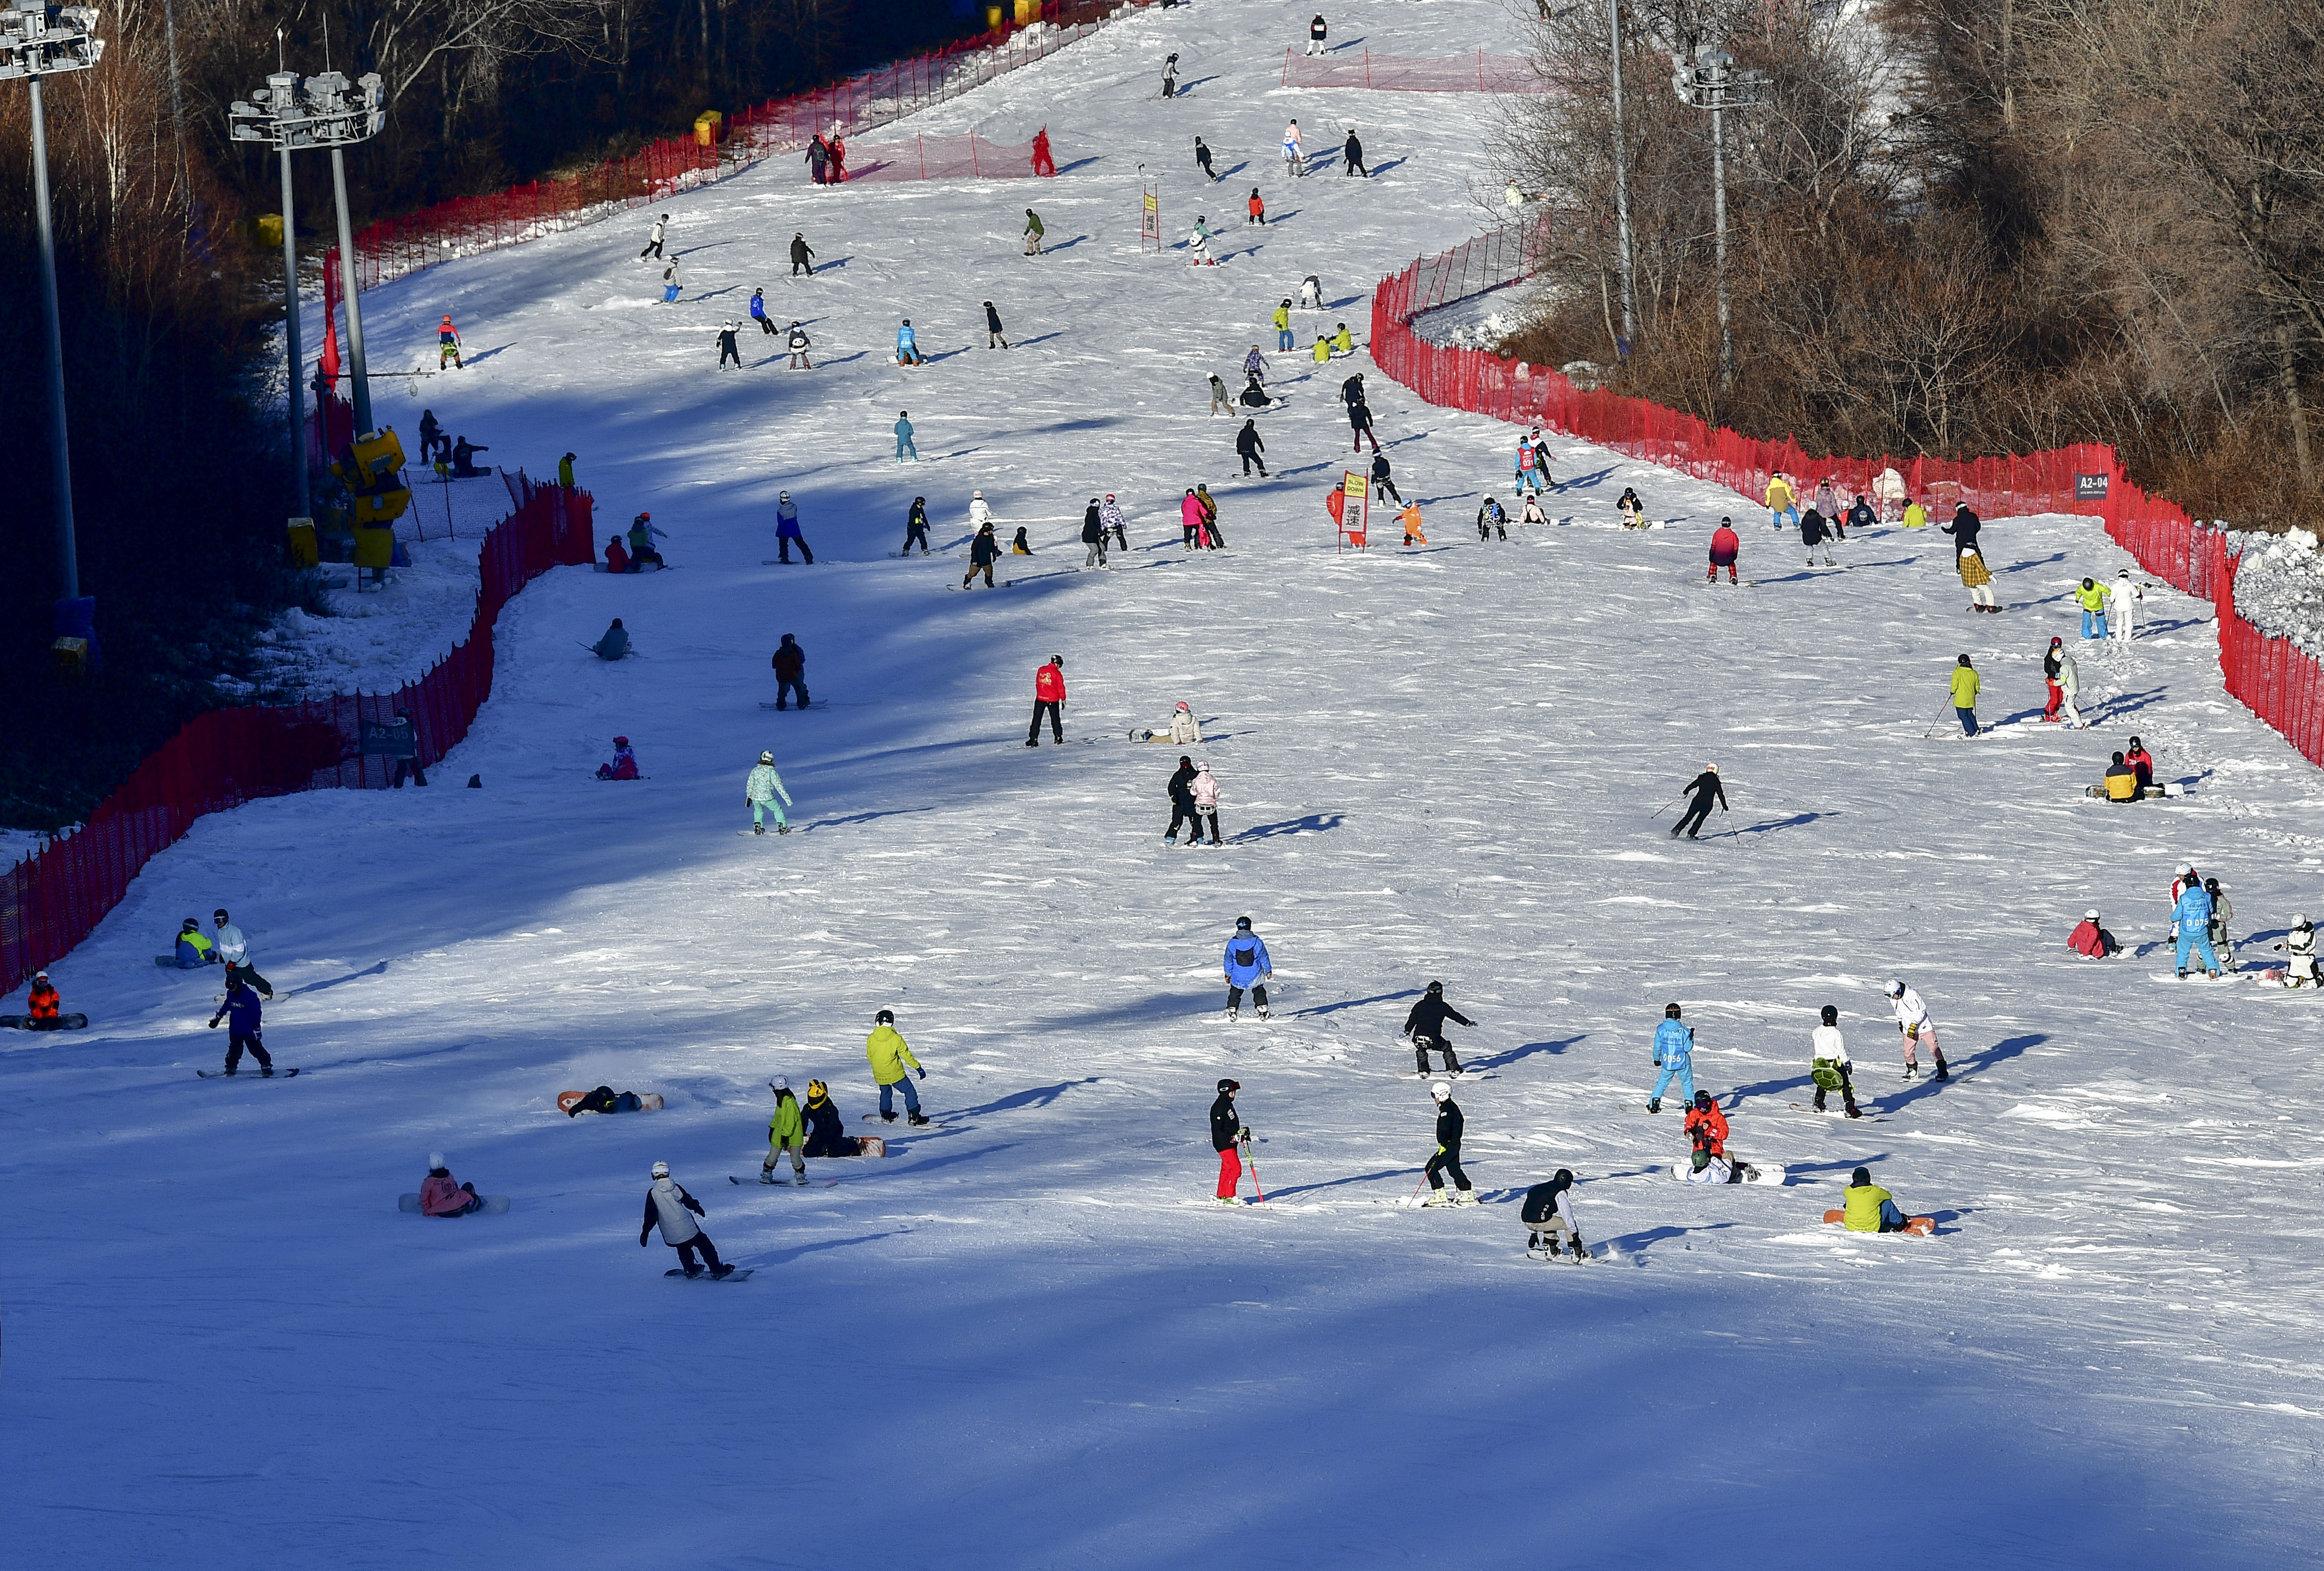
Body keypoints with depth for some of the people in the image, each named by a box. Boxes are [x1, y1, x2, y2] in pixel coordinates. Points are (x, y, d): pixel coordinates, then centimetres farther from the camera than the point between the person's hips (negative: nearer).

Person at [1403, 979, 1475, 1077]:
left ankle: (1423, 1070, 27)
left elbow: (1412, 1019, 15)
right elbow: (1455, 1016, 10)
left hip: (1418, 1037, 2)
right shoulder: (1443, 1007, 2)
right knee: (1447, 1048, 22)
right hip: (1434, 1039, -2)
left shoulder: (1420, 1005, 9)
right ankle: (1454, 1070, 20)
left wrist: (1407, 1031, 31)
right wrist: (1468, 1023, 23)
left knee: (1421, 1050, 34)